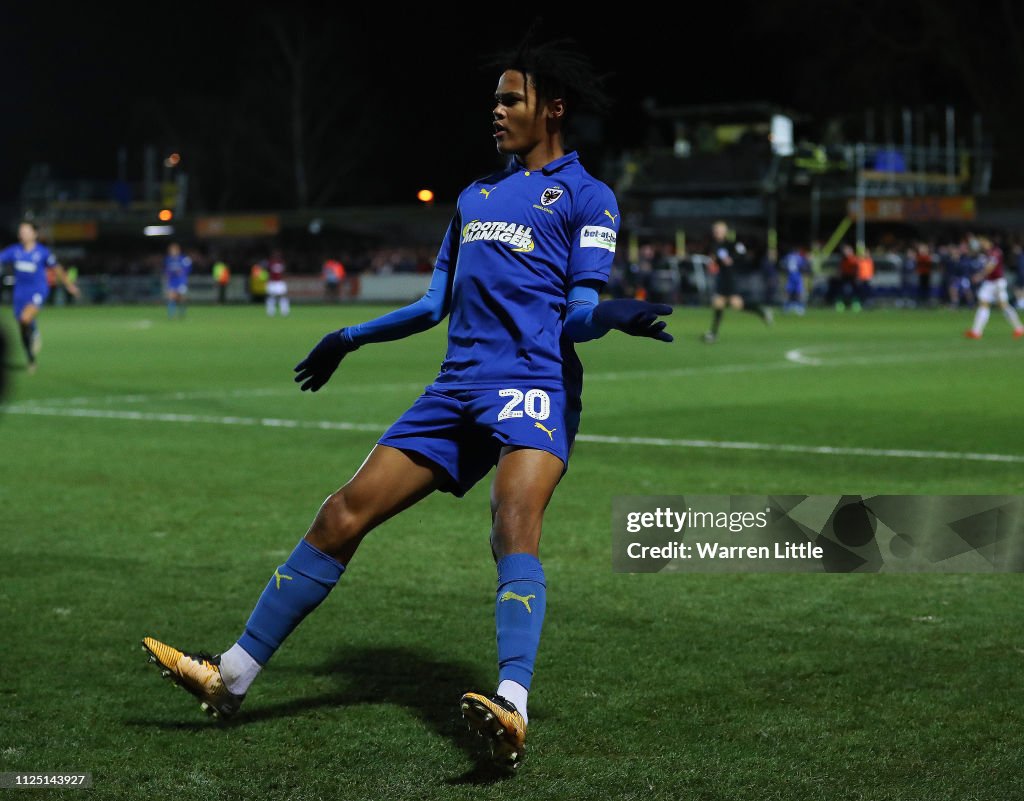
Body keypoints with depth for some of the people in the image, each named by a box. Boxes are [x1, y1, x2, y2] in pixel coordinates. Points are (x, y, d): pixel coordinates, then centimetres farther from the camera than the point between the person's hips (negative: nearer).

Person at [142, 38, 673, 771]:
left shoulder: (586, 196, 5)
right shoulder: (475, 195, 24)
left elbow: (580, 313, -6)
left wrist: (611, 316, -28)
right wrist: (352, 338, 35)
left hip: (534, 386, -6)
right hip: (458, 389, 6)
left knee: (514, 529, -31)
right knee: (342, 516, 2)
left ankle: (513, 712, -46)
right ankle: (231, 678, 9)